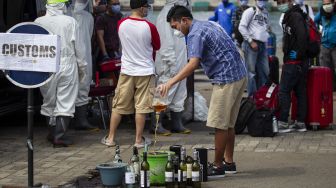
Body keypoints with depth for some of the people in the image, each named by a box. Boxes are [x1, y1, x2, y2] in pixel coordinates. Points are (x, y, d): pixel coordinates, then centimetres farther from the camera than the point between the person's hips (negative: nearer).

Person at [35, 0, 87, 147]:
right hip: (67, 66, -2)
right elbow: (78, 47, -1)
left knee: (49, 102, 16)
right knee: (65, 103, 3)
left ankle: (53, 133, 24)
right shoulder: (70, 22, -7)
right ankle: (59, 135, -3)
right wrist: (82, 67, 11)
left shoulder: (38, 22, -5)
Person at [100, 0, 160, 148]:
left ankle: (110, 138, 13)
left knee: (118, 106, 10)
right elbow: (157, 47, 3)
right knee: (141, 107, 3)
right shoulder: (149, 27, -13)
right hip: (145, 71, -3)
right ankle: (139, 140, 7)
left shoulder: (121, 24, -4)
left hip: (126, 70, 3)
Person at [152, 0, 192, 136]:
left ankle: (177, 124, 20)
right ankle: (156, 125, 3)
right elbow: (167, 43, -20)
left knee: (179, 95, 13)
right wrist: (171, 64, -22)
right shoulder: (166, 15, -15)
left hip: (179, 63, 10)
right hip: (170, 65, -10)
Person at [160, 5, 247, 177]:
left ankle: (218, 167, 2)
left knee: (220, 124, -4)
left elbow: (193, 64, -28)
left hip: (226, 79, -10)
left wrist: (170, 83, -33)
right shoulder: (210, 24, 16)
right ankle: (229, 163, 22)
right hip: (240, 75, 10)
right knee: (228, 123, 15)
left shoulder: (195, 34, -14)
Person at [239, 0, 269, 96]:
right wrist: (251, 41, -13)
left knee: (264, 71, 8)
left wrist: (266, 37, 10)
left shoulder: (266, 13, 17)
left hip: (262, 45, 7)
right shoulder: (250, 11, -4)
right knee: (251, 71, -5)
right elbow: (242, 27, -10)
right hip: (251, 45, -7)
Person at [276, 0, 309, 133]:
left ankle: (283, 123, -6)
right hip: (301, 62, 10)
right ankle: (300, 123, 16)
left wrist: (297, 53, -20)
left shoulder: (295, 16, -14)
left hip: (293, 61, -10)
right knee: (300, 92, 11)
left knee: (284, 91, -7)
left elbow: (302, 36, -26)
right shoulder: (289, 16, 18)